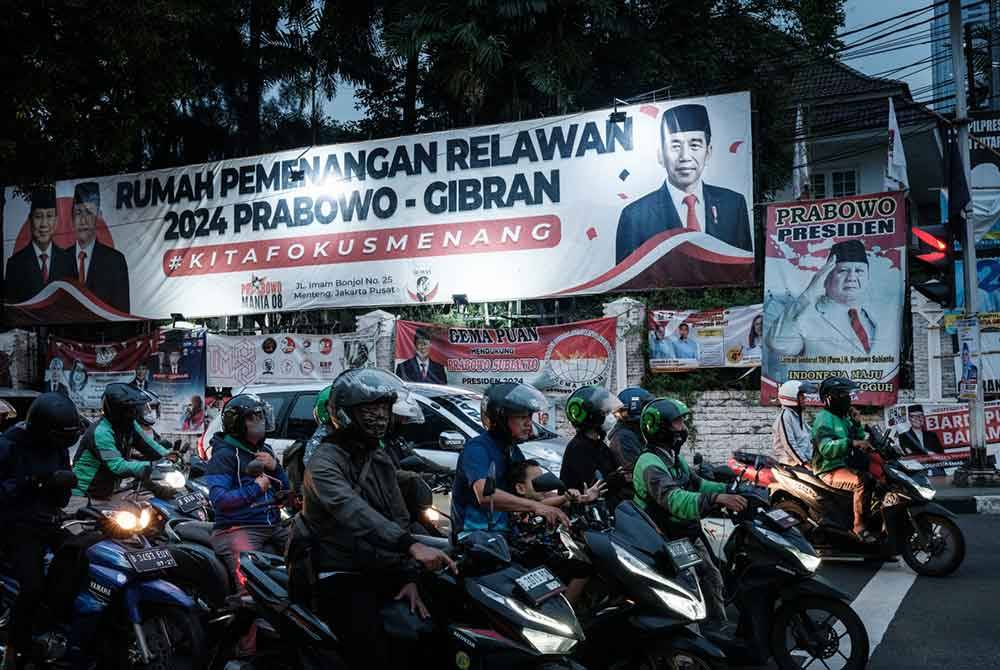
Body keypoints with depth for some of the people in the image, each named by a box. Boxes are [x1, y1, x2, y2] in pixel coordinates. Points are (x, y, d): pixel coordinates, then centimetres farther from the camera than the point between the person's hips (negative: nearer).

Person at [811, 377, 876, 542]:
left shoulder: (844, 419, 19)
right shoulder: (824, 419, -12)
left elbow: (859, 442, 22)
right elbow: (826, 448, -27)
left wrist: (857, 425, 6)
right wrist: (852, 442, -36)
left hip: (845, 465, 10)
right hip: (829, 470, -10)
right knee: (861, 482, -30)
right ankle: (859, 525, -24)